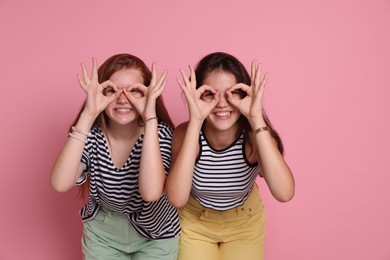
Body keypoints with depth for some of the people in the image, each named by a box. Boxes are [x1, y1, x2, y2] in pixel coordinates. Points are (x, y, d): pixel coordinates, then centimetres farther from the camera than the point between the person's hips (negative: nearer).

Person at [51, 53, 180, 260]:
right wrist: (88, 114, -35)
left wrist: (149, 117, -38)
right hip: (102, 232, 2)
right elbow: (60, 184, -33)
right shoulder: (91, 134, -16)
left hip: (155, 234, -1)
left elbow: (151, 192, -38)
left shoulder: (161, 132, -21)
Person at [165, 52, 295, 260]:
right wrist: (195, 121, -42)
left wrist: (256, 119, -43)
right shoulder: (185, 133, -24)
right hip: (194, 222, 0)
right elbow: (176, 198, -39)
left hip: (245, 223, 1)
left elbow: (284, 193, -40)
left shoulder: (254, 135, -24)